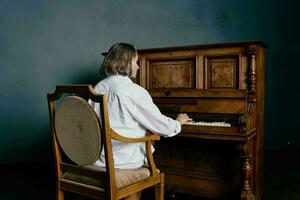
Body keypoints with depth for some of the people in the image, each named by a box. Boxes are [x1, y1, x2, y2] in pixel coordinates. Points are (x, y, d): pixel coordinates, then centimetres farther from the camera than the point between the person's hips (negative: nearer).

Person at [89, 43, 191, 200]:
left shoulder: (98, 88, 3)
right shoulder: (135, 91, -15)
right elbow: (160, 125, -9)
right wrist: (178, 122, 13)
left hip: (97, 157, 6)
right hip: (123, 160, -5)